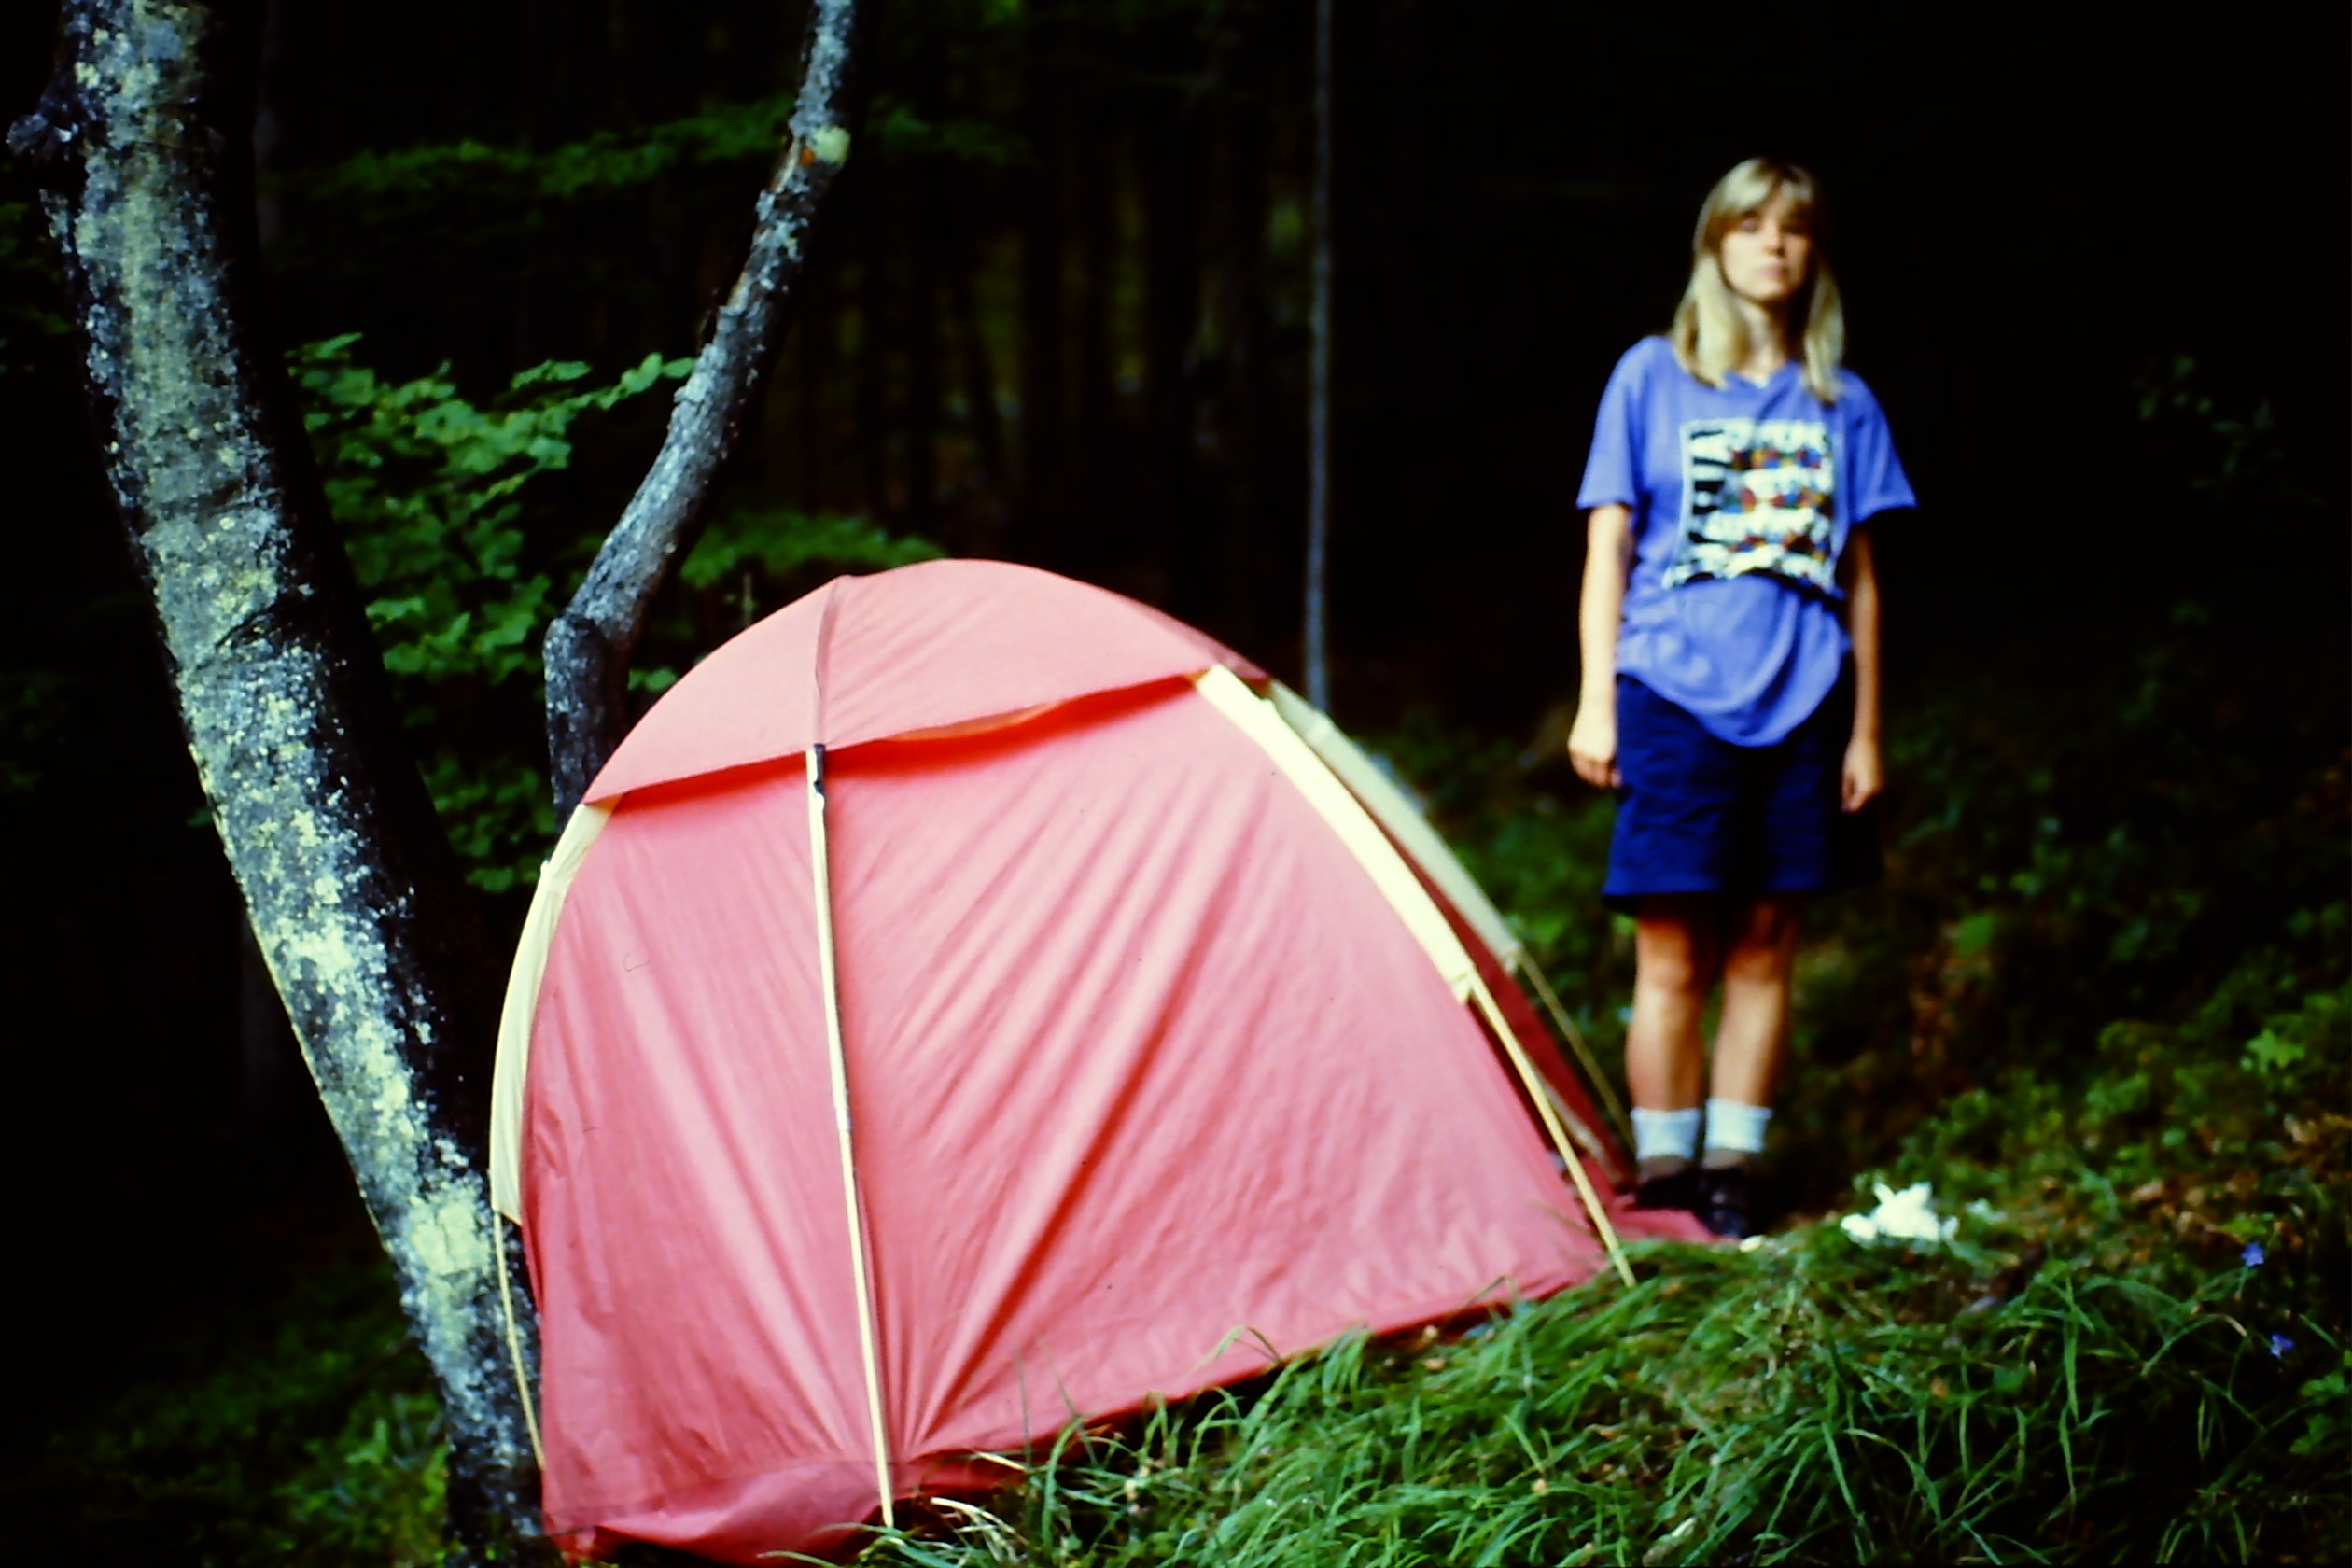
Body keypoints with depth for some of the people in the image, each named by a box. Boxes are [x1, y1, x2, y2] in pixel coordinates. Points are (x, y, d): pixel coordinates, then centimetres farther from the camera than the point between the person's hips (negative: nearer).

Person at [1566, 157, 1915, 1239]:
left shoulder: (1843, 404, 9)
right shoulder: (1651, 378, 3)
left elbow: (1859, 578, 12)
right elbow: (1608, 551, 2)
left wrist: (1865, 732, 7)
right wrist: (1595, 702, -4)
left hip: (1797, 707, 3)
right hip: (1676, 700, -3)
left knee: (1763, 950, 7)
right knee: (1674, 956, -3)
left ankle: (1734, 1169, 15)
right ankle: (1662, 1174, 5)